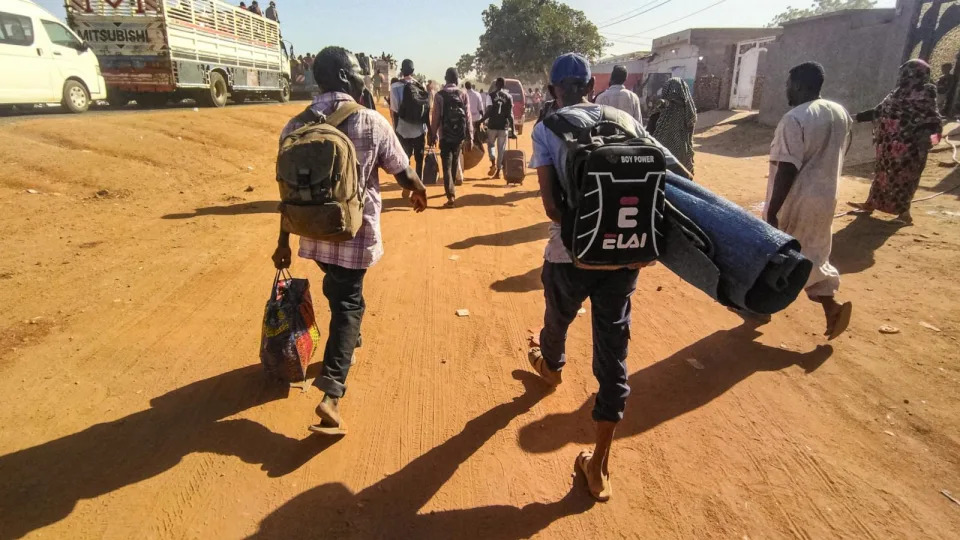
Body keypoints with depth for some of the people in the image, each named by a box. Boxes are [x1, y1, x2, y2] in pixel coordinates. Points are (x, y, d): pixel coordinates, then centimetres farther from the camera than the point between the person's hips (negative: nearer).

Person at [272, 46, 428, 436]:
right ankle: (332, 392, -5)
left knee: (340, 293, 28)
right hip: (355, 234, -4)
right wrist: (421, 193, 19)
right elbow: (405, 176, -5)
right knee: (348, 305, 5)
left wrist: (283, 240, 11)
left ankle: (347, 340, 53)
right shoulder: (372, 122, -12)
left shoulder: (296, 125, -1)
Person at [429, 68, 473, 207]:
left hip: (445, 135, -3)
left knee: (446, 165, -2)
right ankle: (452, 188, 36)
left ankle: (451, 195, -13)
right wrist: (470, 137, 1)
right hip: (459, 135, 3)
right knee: (455, 162, 21)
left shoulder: (440, 95, -5)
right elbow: (468, 117, -3)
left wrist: (433, 135, 3)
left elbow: (436, 118, -6)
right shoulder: (463, 94, -1)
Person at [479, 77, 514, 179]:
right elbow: (510, 114, 0)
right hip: (504, 126, 1)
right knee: (501, 149, 7)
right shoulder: (508, 97, 3)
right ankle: (498, 172, 7)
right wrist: (512, 129, 4)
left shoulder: (491, 95, -3)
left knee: (490, 144, 19)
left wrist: (480, 121, 1)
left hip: (492, 125, -1)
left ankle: (493, 164, -4)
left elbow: (488, 112, -11)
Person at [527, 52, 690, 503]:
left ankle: (551, 367, 62)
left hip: (570, 253, -2)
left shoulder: (547, 128, -2)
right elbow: (676, 172, 2)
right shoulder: (624, 119, 7)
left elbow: (551, 205, -14)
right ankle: (599, 466, 15)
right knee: (613, 352, 8)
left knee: (558, 318, 28)